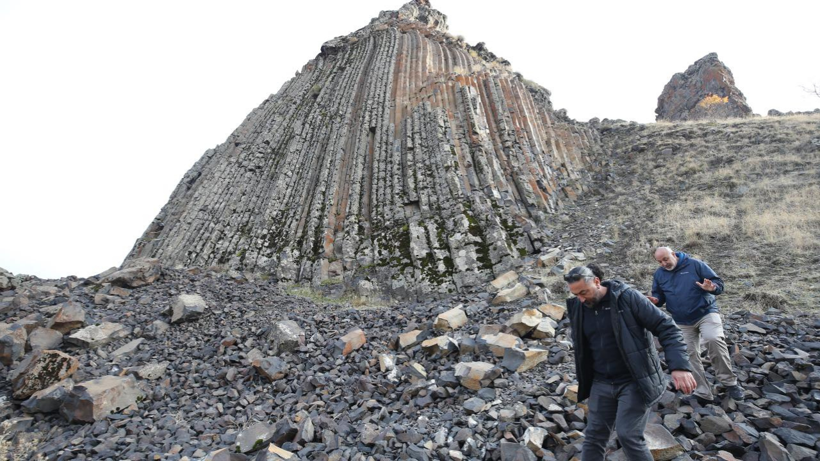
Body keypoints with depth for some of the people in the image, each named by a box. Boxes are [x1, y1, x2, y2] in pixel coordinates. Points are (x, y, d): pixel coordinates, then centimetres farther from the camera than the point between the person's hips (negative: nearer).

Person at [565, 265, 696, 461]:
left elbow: (666, 328, -15)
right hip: (601, 383, 5)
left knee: (628, 435, -7)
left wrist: (679, 366, -27)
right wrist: (584, 382, 16)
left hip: (634, 381, -5)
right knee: (593, 436, 8)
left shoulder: (628, 297, -15)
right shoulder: (578, 308, 0)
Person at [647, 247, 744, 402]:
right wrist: (655, 300, -12)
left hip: (706, 313, -4)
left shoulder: (695, 264, -6)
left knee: (714, 339, -30)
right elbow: (658, 295, 12)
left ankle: (729, 382, -14)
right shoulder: (659, 274, 4)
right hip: (682, 323, 4)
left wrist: (712, 287, -29)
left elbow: (719, 283, -5)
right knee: (690, 355, 3)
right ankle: (703, 393, 12)